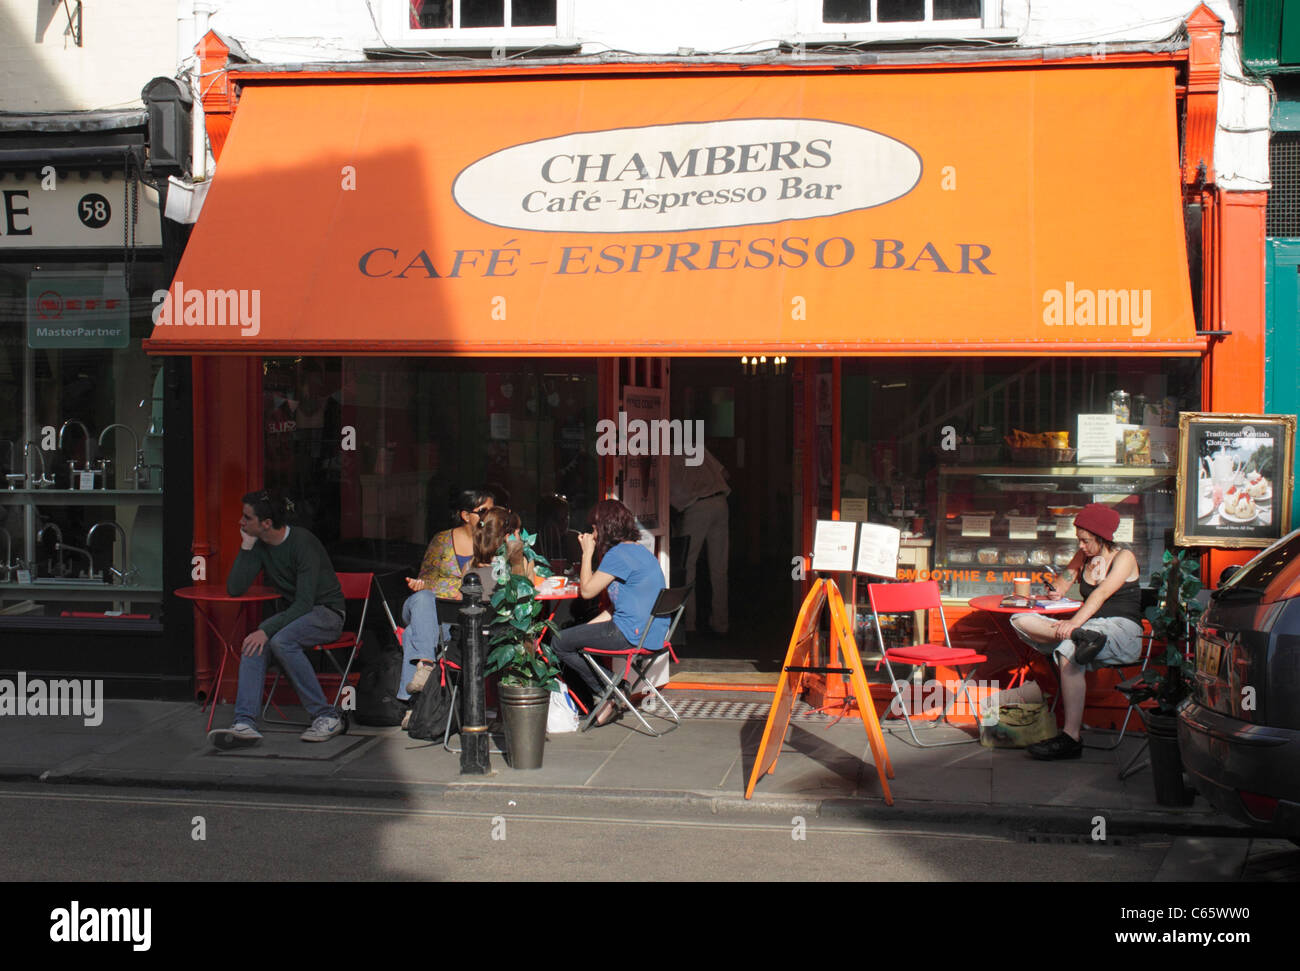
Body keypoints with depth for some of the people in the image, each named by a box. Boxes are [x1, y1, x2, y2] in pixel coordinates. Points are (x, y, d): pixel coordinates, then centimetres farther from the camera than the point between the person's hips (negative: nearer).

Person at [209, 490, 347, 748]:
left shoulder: (303, 543, -22)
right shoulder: (259, 546, 1)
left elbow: (304, 603, -27)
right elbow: (234, 588, -3)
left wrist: (267, 629, -33)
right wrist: (246, 546, -10)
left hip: (326, 613, -7)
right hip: (292, 612, 7)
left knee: (281, 640, -34)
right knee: (254, 643, -24)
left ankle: (327, 717, -23)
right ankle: (245, 724, -33)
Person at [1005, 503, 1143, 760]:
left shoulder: (1124, 558, -1)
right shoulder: (1083, 556, 20)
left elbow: (1102, 593, -17)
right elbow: (1060, 587, 25)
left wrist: (1075, 622, -30)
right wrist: (1054, 591, 1)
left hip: (1123, 630, -7)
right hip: (1090, 625, 7)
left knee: (1068, 650, -39)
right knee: (1020, 621, -14)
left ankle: (1071, 737, -44)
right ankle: (1083, 639, -40)